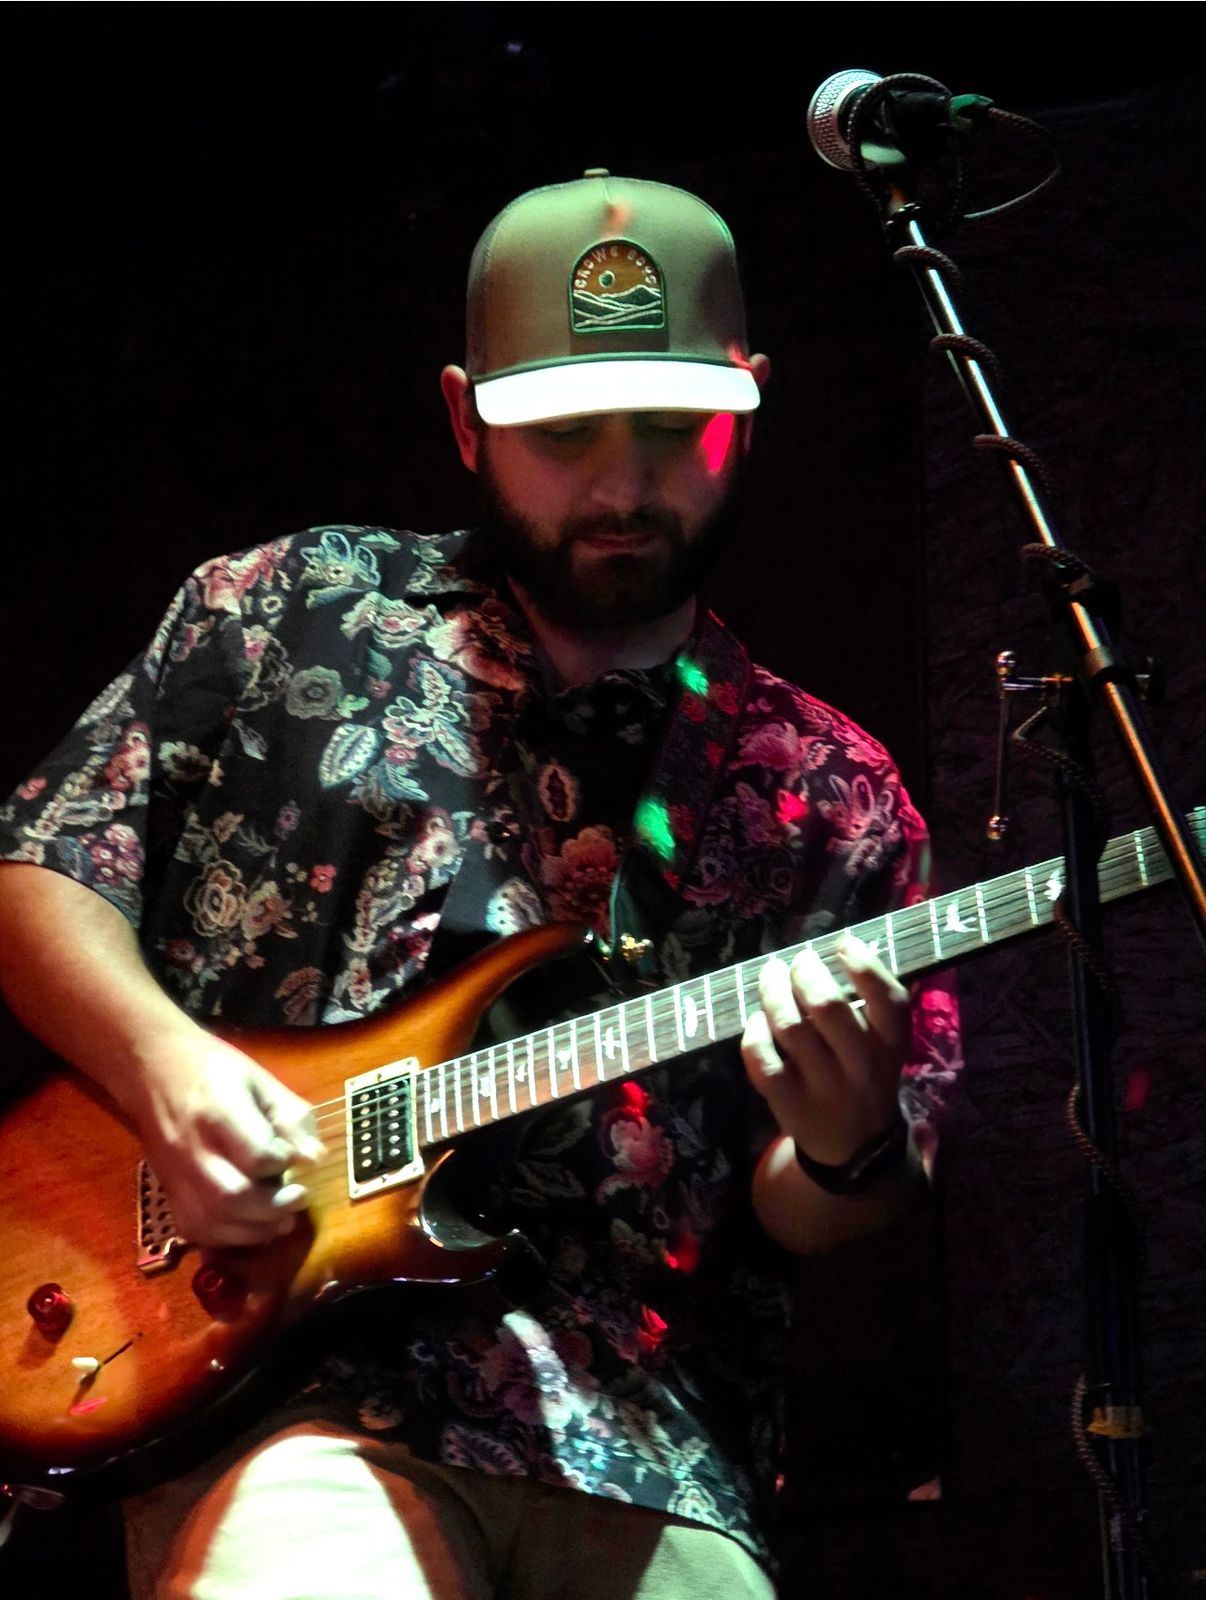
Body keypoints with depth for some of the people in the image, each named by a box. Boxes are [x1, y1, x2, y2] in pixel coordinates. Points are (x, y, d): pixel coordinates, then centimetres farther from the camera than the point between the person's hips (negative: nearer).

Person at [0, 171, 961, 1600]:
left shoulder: (830, 795, 12)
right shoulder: (287, 618, 10)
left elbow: (820, 1224, 12)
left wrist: (843, 1150, -11)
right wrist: (162, 1061, -9)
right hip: (299, 1401, -3)